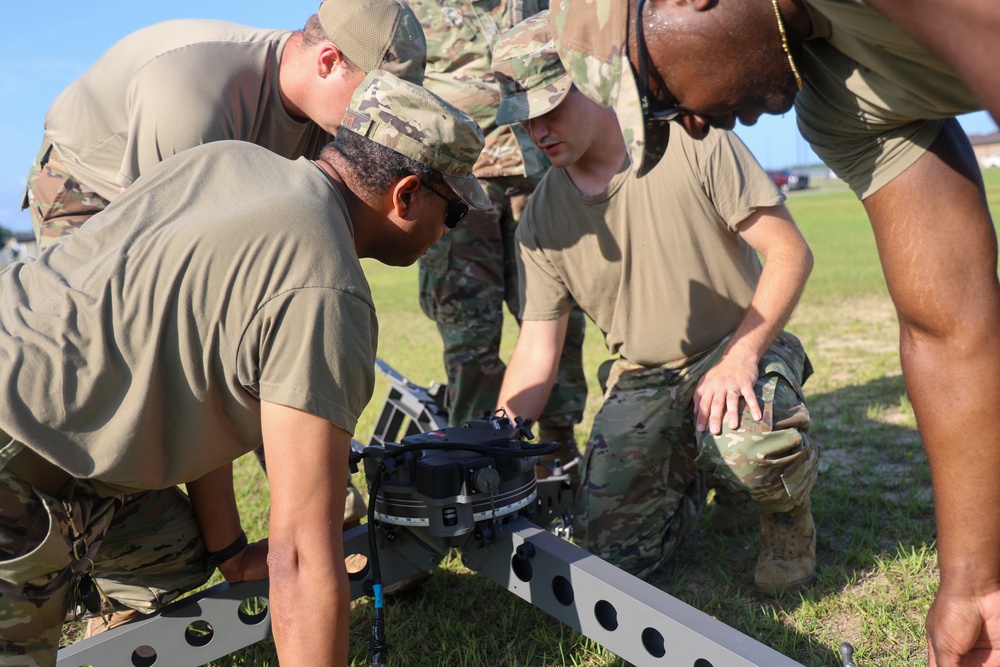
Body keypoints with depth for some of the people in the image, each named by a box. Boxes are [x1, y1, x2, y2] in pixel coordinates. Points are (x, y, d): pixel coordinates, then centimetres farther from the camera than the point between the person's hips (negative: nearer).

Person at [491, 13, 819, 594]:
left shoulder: (692, 145, -12)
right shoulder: (541, 222, -2)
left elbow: (790, 252, -11)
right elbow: (537, 351, -2)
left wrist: (741, 355, -24)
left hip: (741, 349, -3)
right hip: (642, 380, 4)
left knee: (748, 447, -37)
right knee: (611, 549, -8)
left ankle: (790, 519, 1)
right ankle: (690, 476, 24)